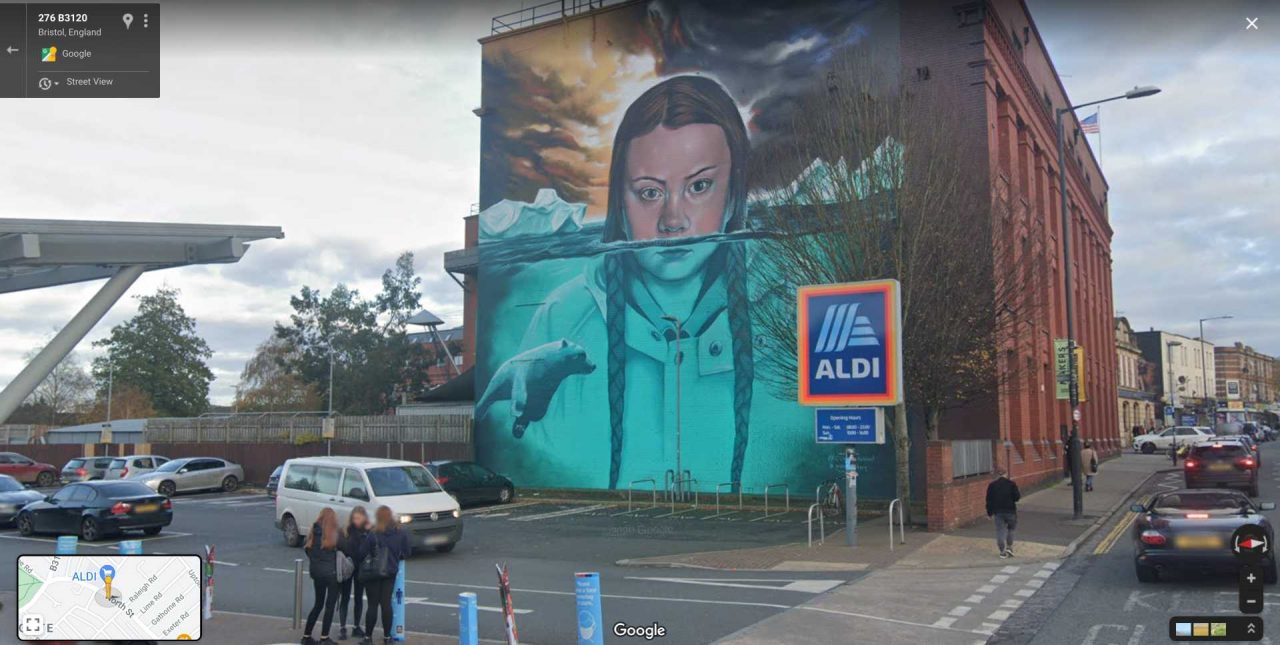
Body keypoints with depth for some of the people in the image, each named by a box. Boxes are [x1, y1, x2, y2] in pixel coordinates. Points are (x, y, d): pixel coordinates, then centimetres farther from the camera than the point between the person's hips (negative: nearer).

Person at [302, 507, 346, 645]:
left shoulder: (314, 531, 3)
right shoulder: (335, 532, -11)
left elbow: (308, 549, 5)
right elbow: (343, 547, -11)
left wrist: (315, 561, 14)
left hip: (316, 571, 6)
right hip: (330, 572, -6)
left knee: (318, 604, 18)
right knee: (330, 605, 4)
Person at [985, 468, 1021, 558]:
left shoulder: (992, 485, 1)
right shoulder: (1011, 484, -4)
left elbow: (989, 500, 2)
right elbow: (1017, 497, -6)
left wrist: (989, 513, 9)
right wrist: (1020, 496, 18)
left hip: (997, 511, 1)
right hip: (1010, 510, -1)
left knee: (1000, 531, 3)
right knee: (1011, 528, 18)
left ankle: (1002, 551, 2)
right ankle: (1009, 547, 11)